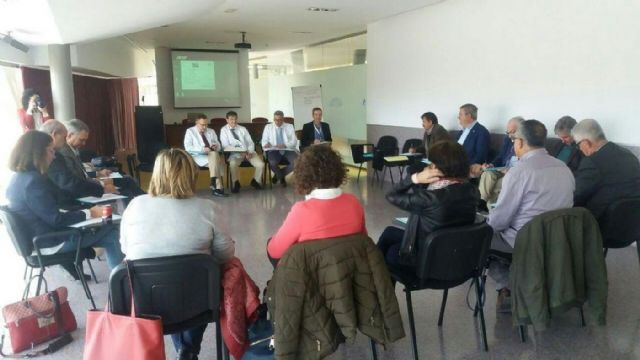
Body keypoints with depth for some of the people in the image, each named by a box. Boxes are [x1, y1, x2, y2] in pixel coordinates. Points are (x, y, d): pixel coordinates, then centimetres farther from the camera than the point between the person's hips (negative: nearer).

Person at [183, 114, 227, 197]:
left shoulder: (211, 131, 21)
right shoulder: (190, 131, 5)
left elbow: (218, 144, 17)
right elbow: (188, 147, -9)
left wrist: (216, 146, -10)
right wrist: (202, 149, -22)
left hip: (212, 155, 5)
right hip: (198, 156, -5)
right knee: (215, 159, -33)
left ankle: (215, 185, -34)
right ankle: (218, 187, -34)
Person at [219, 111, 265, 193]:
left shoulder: (242, 129, 15)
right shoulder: (224, 130, 4)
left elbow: (250, 142, 10)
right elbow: (225, 146, -7)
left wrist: (250, 152, -13)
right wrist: (241, 151, -18)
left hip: (248, 152, 3)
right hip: (235, 153, -3)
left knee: (260, 164, -20)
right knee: (233, 164, -36)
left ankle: (256, 181, 11)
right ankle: (236, 183, -7)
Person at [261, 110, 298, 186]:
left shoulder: (290, 126, 13)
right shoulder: (268, 127, 15)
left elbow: (294, 141, 3)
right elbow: (264, 141, 7)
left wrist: (285, 145, -18)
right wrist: (266, 144, -19)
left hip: (288, 150, 1)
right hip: (274, 150, -1)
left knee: (297, 162, -29)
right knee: (272, 163, -35)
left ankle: (277, 175, -3)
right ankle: (281, 177, 0)